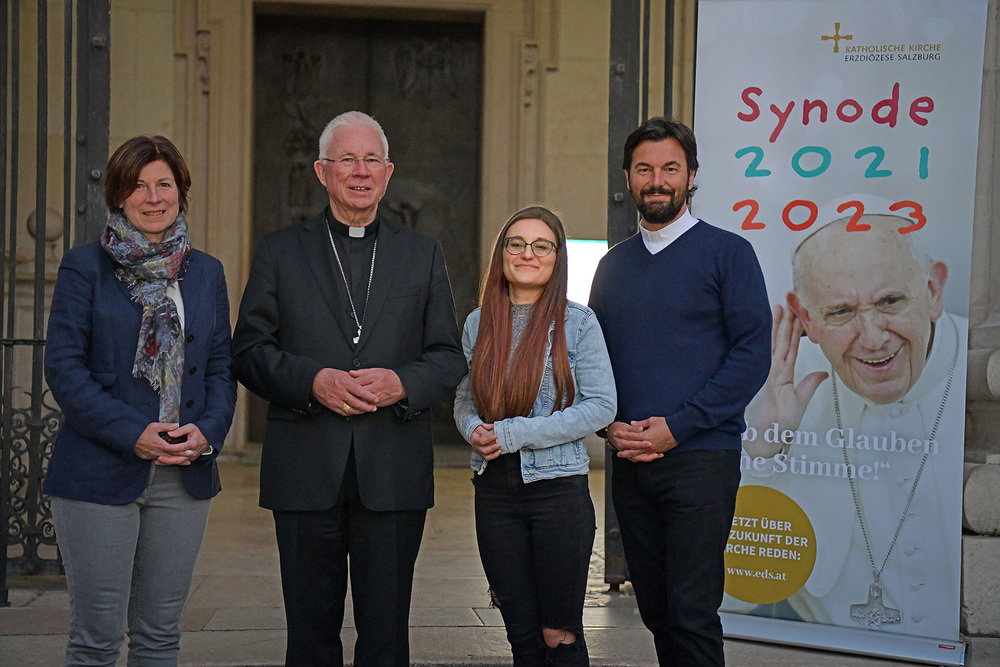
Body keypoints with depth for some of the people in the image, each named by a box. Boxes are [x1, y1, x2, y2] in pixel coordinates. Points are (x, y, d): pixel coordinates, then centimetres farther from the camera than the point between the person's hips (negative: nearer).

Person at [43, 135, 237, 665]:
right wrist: (134, 435, -15)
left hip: (184, 476, 4)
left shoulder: (207, 273, 13)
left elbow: (222, 367, 12)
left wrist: (208, 432, -7)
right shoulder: (84, 267, 0)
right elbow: (64, 368, -6)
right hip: (100, 475, -4)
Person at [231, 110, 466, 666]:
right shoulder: (280, 253, 9)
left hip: (394, 474, 1)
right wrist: (313, 381, -14)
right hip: (306, 472, 0)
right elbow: (250, 351, 3)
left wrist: (402, 383, -11)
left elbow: (450, 357, 9)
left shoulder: (424, 255, 12)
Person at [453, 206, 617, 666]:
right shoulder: (479, 323, 9)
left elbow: (601, 406, -8)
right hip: (495, 488, 4)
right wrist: (475, 431, -9)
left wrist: (514, 434, -14)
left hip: (558, 487, -4)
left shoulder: (577, 322, -3)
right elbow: (464, 400, 15)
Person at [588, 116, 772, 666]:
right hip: (629, 462, 5)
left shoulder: (726, 252, 0)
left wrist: (676, 426, -14)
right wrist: (610, 424, -2)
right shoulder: (613, 265, 15)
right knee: (655, 609, 10)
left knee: (692, 614, -8)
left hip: (700, 456, -5)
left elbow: (752, 353, -7)